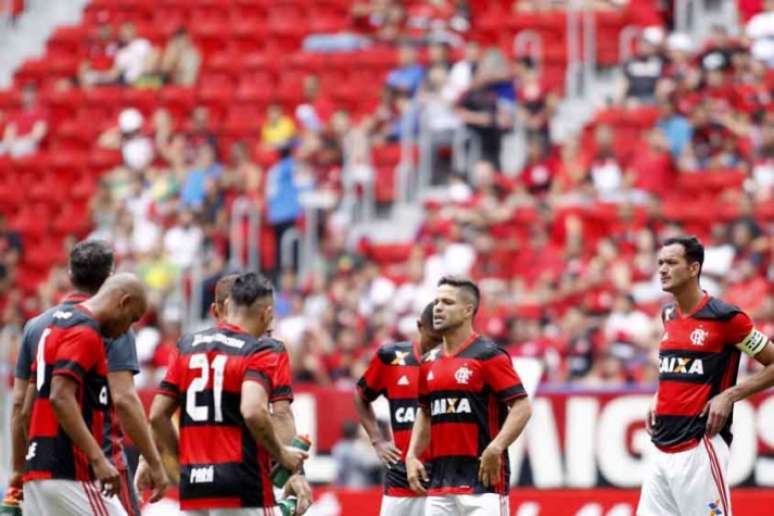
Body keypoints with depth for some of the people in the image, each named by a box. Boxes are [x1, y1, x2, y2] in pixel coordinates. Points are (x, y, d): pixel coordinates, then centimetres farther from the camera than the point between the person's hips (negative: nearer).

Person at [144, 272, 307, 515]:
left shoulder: (187, 346, 11)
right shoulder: (258, 352, -7)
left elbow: (158, 415, 11)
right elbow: (253, 412, -23)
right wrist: (281, 454, -8)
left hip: (193, 485, 6)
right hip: (242, 488, -6)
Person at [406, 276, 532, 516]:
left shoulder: (488, 355, -6)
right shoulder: (429, 361, 15)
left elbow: (522, 407, -11)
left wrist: (496, 448, -24)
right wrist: (412, 455, 11)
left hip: (483, 478, -7)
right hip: (439, 483, 7)